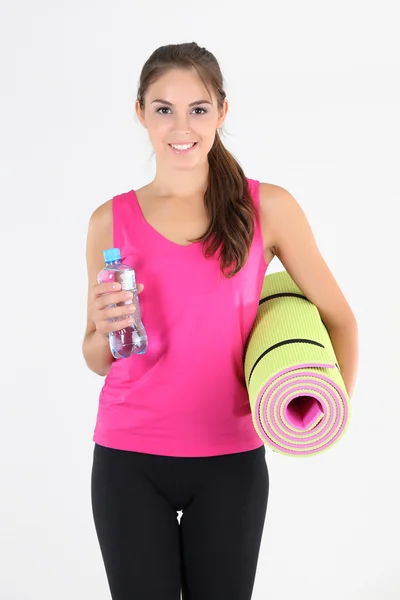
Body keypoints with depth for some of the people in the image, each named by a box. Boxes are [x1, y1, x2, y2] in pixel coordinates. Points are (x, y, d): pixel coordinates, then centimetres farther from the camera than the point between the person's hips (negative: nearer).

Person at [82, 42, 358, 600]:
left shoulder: (268, 207, -4)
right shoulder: (112, 220, 0)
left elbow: (339, 319, 3)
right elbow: (98, 360, 8)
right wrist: (105, 328, -14)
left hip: (231, 460, 0)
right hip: (129, 459, 1)